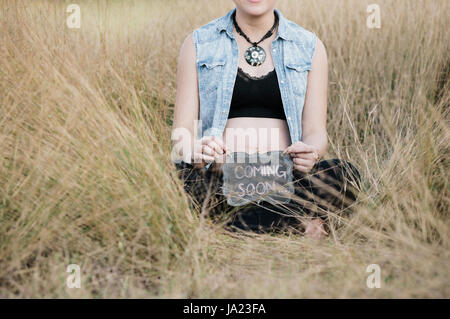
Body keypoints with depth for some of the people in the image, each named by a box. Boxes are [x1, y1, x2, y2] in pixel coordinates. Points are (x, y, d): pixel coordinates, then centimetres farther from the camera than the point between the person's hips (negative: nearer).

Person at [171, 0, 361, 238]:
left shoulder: (309, 47, 12)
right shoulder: (198, 44, 9)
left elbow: (316, 132, 6)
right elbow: (181, 134, 4)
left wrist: (310, 154, -18)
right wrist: (195, 151, -21)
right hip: (220, 179, 0)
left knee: (345, 175, -29)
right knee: (180, 175, -33)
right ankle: (298, 219, -18)